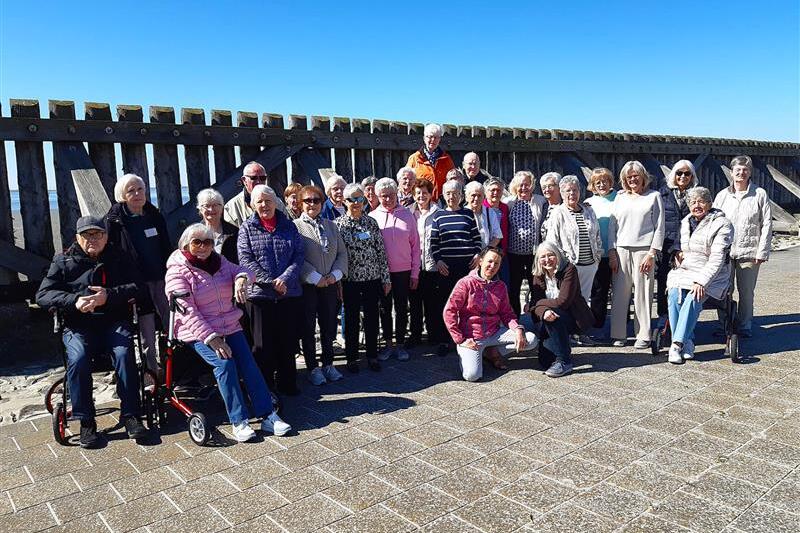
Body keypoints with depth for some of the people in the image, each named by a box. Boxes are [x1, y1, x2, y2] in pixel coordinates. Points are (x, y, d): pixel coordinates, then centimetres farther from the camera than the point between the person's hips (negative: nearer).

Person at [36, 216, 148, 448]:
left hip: (114, 322, 0)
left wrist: (109, 295, -16)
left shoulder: (118, 258, 11)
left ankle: (130, 414, -18)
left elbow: (138, 287, 1)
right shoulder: (63, 261, 10)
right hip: (78, 327, 0)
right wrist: (74, 301, -18)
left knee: (124, 354, -29)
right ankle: (86, 422, -15)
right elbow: (43, 294, 1)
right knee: (78, 359, -29)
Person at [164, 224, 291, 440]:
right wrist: (211, 338, -23)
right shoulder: (177, 272, -6)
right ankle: (238, 421, -21)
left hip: (230, 326, 5)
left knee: (249, 363, -13)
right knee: (224, 362, -26)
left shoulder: (220, 262, 13)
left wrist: (241, 279, -21)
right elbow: (188, 312, -15)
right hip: (198, 333, -5)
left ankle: (267, 415, -13)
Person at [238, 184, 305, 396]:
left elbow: (299, 255, 1)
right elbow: (246, 260, -6)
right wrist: (271, 282, -14)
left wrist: (285, 279, -14)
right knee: (263, 344, 3)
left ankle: (287, 383, 24)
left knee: (288, 342, 9)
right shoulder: (247, 228, 4)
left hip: (290, 293, 2)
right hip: (260, 294, -2)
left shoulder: (289, 226, 9)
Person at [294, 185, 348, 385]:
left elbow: (342, 252, 9)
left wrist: (335, 274, -6)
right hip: (307, 286, -4)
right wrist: (316, 278, -15)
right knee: (308, 327, 5)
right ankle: (313, 368, 17)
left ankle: (328, 364, 25)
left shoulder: (330, 225, 10)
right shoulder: (295, 226, -5)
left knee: (329, 326, 10)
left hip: (330, 284, 4)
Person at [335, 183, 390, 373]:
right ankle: (352, 357, 22)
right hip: (350, 280, -2)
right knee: (351, 319, 8)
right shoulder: (338, 224, -3)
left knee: (372, 318, 9)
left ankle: (372, 356, 23)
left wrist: (386, 278, 3)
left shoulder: (371, 222, 5)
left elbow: (381, 252, 5)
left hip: (372, 279, 2)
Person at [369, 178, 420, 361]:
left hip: (403, 271, -1)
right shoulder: (372, 217, -1)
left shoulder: (407, 215, -1)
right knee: (385, 308, 11)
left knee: (402, 308, 8)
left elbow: (416, 246, 1)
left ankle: (400, 344, 21)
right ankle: (388, 343, 25)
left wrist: (415, 273, -1)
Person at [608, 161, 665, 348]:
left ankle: (643, 335, 6)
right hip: (621, 250, 2)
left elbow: (659, 227, 2)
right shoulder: (620, 197, 15)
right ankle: (618, 334, 7)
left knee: (642, 294, -3)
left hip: (643, 250, -2)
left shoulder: (654, 196, 7)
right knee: (619, 293, -1)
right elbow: (612, 225, 12)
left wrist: (652, 253, -6)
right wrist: (612, 252, 2)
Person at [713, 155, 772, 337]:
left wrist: (762, 252, -5)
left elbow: (767, 225, 1)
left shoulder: (760, 194, 2)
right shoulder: (722, 195, 8)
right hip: (724, 252, 2)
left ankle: (744, 326, 19)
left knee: (746, 292, 5)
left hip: (748, 252, -2)